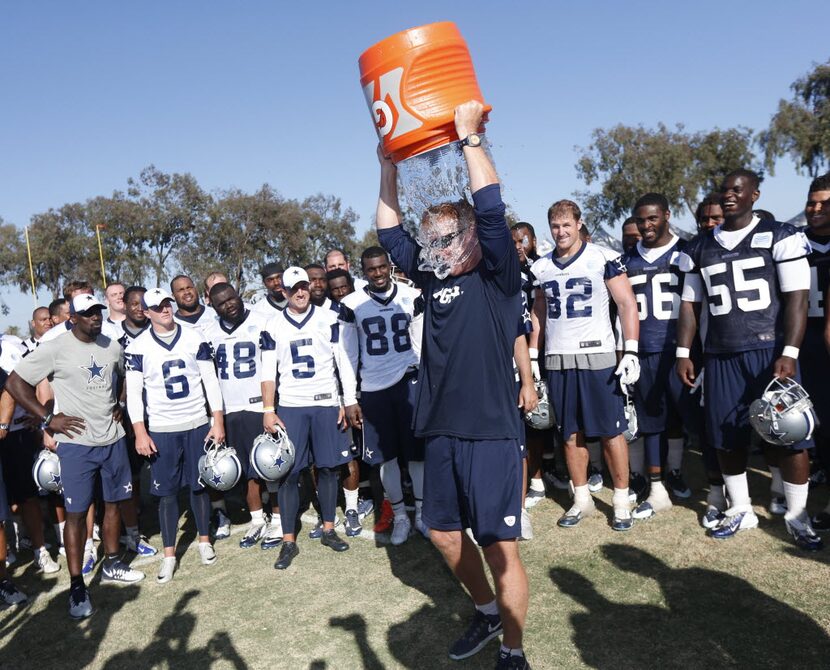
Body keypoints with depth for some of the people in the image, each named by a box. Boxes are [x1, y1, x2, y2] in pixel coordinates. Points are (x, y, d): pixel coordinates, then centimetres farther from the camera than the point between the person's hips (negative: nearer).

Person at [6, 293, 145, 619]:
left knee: (113, 502, 14)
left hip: (113, 439, 5)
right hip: (76, 443, -5)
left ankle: (112, 564, 31)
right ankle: (77, 586, 10)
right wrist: (47, 418, -10)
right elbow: (15, 383, -8)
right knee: (76, 513, 0)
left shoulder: (113, 347, 5)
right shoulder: (54, 349, -11)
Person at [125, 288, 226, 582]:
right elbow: (133, 393, -4)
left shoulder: (194, 338, 0)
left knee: (199, 485, 11)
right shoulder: (138, 347, -4)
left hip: (197, 425, 1)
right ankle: (169, 554, 17)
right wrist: (140, 433, -10)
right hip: (161, 429, -1)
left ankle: (204, 540, 28)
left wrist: (218, 422, -3)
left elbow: (211, 381, 2)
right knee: (167, 492, 5)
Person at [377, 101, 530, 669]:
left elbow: (491, 209, -16)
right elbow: (391, 232, 14)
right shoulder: (433, 278, 12)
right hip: (441, 431, 7)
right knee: (444, 532, 18)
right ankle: (488, 612, 41)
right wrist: (389, 167, 10)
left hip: (492, 432, -7)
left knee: (500, 547, 0)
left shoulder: (497, 276, -4)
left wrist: (469, 135, -10)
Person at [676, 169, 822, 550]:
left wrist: (789, 353, -14)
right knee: (726, 439, 8)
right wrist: (684, 353, 8)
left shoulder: (780, 237, 0)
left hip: (770, 351, -3)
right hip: (721, 355, 4)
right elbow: (690, 304, 14)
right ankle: (741, 510, 25)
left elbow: (797, 298, -5)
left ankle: (797, 515, 19)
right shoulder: (699, 248, 11)